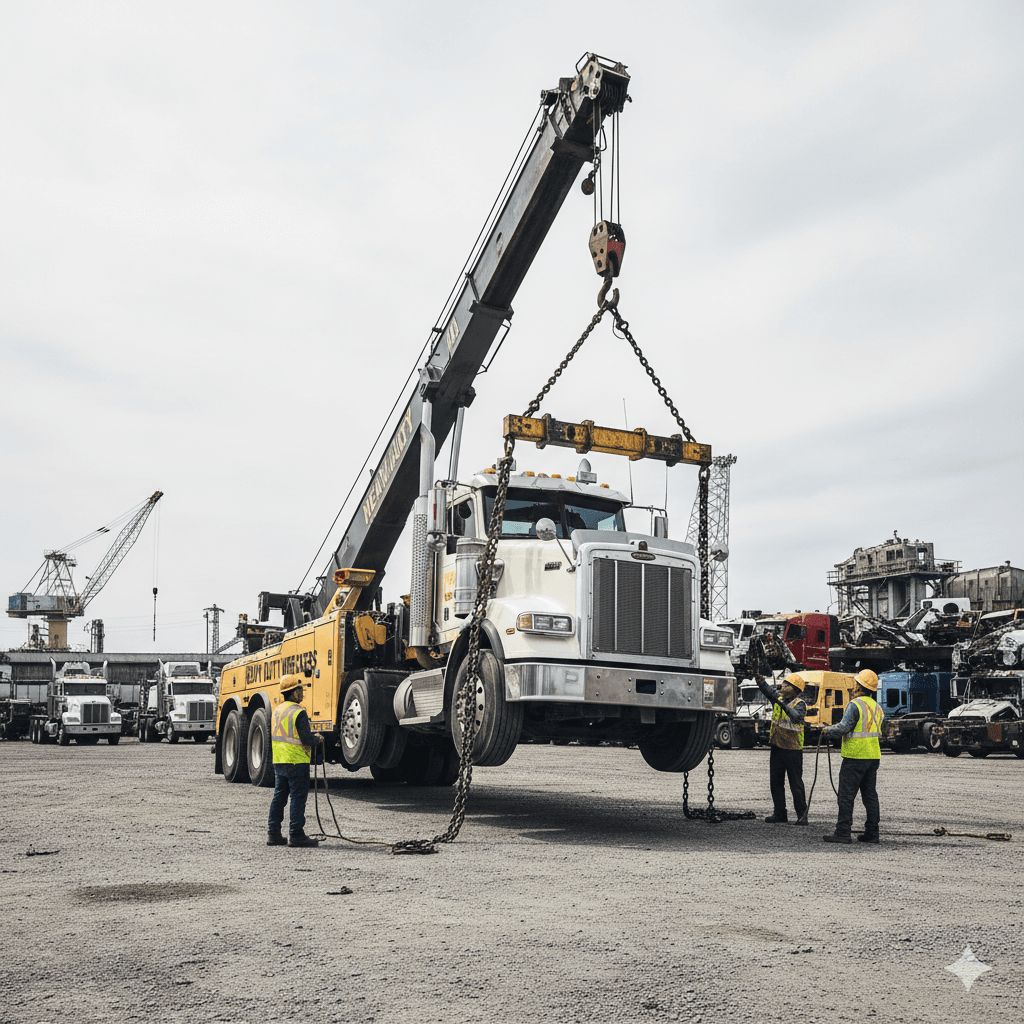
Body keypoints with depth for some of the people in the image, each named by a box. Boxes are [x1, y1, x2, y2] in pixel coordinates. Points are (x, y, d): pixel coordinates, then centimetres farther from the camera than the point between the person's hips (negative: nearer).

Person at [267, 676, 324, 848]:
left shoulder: (277, 710, 11)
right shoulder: (298, 712, -15)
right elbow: (307, 739, -18)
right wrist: (318, 739, 4)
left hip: (278, 761, 8)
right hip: (296, 761, -8)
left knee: (279, 796, 13)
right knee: (298, 797, -3)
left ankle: (273, 833, 15)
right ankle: (296, 835, -2)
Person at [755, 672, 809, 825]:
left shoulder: (799, 704, -12)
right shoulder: (778, 698, 5)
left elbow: (797, 717, -31)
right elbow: (766, 689, -7)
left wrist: (783, 705, -45)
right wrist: (758, 678, -26)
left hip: (793, 749, -6)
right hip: (777, 747, 6)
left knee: (796, 783, 1)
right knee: (775, 782, 9)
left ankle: (802, 814, 12)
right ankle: (779, 813, 18)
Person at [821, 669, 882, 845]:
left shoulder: (855, 705, -13)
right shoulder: (876, 707, 14)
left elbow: (844, 727, -18)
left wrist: (828, 731, -1)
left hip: (855, 756, -8)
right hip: (873, 757, 8)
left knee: (846, 795, -4)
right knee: (870, 795, 11)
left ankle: (843, 832, -5)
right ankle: (872, 832, 12)